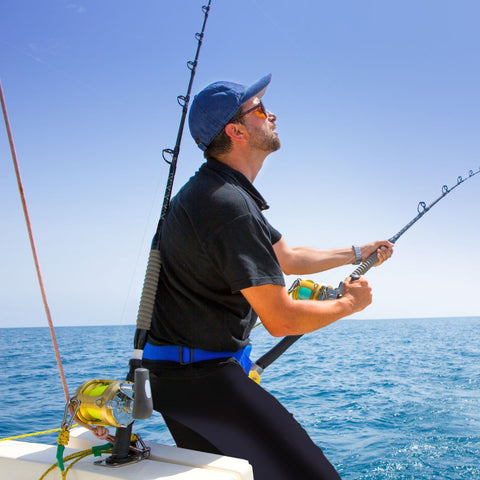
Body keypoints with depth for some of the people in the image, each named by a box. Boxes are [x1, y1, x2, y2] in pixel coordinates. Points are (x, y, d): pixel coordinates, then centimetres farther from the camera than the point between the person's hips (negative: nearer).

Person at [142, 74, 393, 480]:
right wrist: (350, 303, -3)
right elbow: (281, 320, -20)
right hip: (200, 377, -11)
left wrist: (356, 254, 28)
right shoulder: (229, 206, -23)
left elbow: (287, 258, 22)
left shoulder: (215, 191, 12)